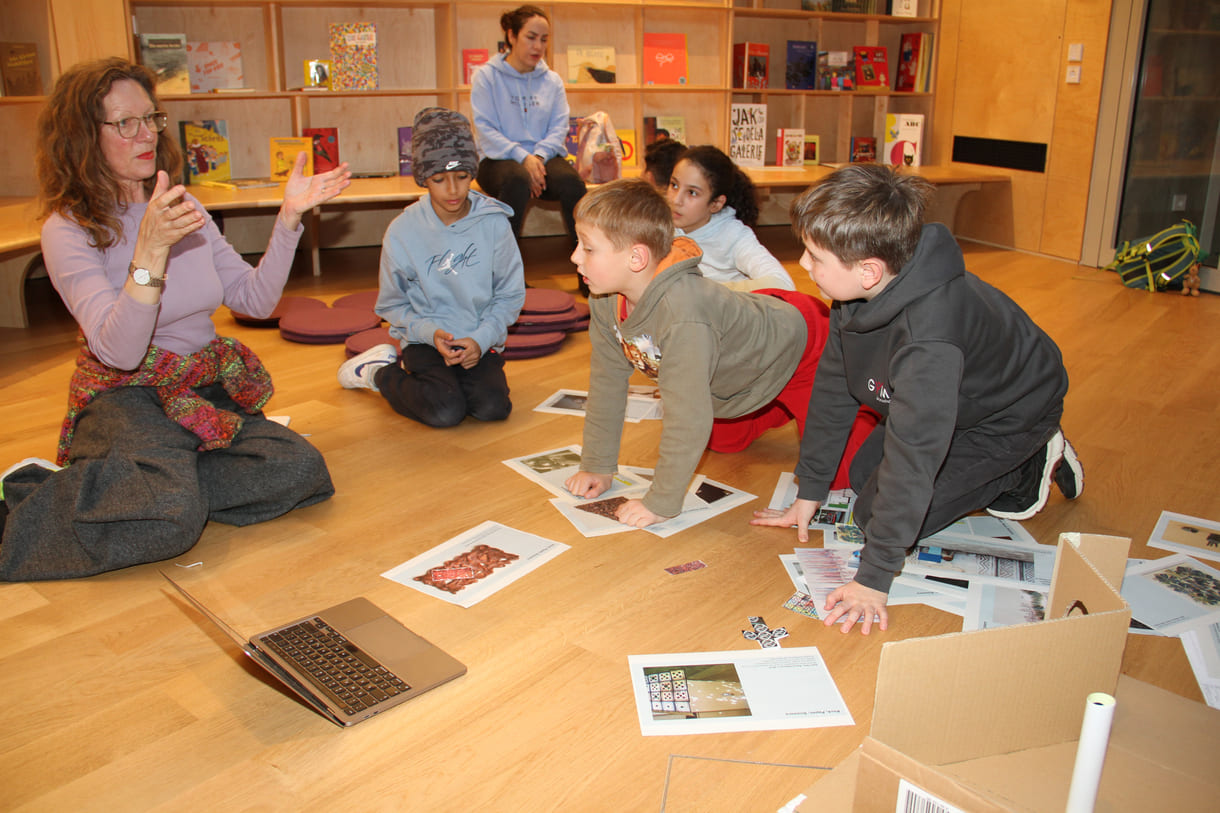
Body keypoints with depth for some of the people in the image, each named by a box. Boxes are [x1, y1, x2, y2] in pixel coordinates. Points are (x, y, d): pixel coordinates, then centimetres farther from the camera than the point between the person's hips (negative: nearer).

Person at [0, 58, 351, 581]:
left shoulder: (182, 207, 11)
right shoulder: (69, 230, -9)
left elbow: (256, 300, 6)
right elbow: (121, 352, -22)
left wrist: (289, 217, -5)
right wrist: (151, 249, -33)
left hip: (206, 390, 7)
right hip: (123, 400, -7)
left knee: (300, 469, -21)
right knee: (173, 517, -35)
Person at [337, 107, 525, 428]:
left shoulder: (494, 223, -7)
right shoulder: (402, 232, -8)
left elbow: (510, 295, -1)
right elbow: (393, 305, 0)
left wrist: (481, 339, -16)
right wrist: (431, 332, -18)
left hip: (480, 338, 2)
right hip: (426, 338, -2)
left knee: (492, 407, -21)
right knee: (445, 411, -24)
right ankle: (380, 372, 7)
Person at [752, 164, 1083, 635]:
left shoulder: (928, 337, -44)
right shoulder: (858, 294, -18)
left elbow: (912, 454, -42)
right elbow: (833, 387, -8)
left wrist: (875, 577, -36)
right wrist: (810, 490, -3)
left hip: (1011, 414, -8)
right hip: (953, 400, 8)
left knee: (878, 510, -9)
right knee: (865, 476, 12)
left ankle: (1026, 471, 5)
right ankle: (1001, 468, 21)